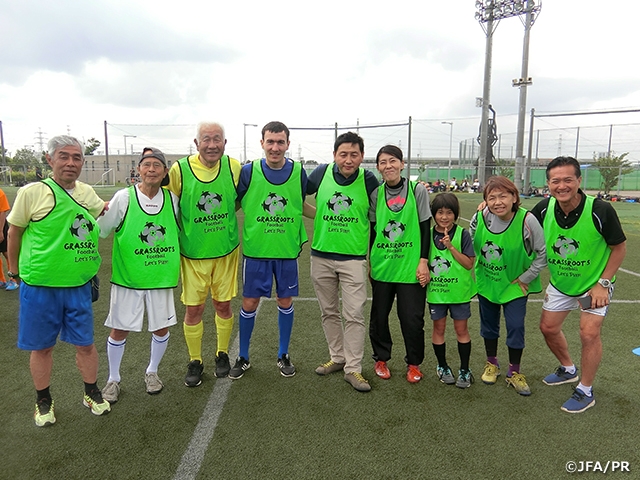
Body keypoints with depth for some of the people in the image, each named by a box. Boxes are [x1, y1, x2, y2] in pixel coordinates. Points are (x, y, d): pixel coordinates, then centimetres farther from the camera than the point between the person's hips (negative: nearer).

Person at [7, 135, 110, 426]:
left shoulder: (87, 192, 2)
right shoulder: (32, 192, -11)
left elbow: (103, 210, 27)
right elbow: (15, 232, 1)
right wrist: (14, 270, 9)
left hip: (79, 285, 3)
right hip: (40, 286, -3)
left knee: (85, 343, 12)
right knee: (42, 346, 12)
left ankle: (91, 393, 32)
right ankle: (43, 401, 32)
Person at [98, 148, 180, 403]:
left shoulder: (172, 199, -1)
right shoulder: (124, 197, -9)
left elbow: (179, 231, 12)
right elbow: (99, 231, -2)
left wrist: (176, 264, 10)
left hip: (162, 276, 2)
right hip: (127, 276, -2)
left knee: (161, 328, 11)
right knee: (119, 330, 7)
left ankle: (152, 372, 36)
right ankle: (113, 379, 30)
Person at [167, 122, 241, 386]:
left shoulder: (234, 167, -6)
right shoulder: (179, 170, -12)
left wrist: (223, 219, 2)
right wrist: (179, 236, -3)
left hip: (226, 251, 2)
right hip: (192, 254, -1)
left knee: (223, 304, 11)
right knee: (193, 309, 5)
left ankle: (222, 354, 33)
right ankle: (195, 362, 25)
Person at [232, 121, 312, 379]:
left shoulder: (298, 172, -2)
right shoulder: (248, 171, -6)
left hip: (287, 250, 1)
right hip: (255, 250, -1)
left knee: (285, 301, 10)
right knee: (249, 302, 6)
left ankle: (283, 355, 31)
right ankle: (243, 357, 26)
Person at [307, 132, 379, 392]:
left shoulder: (368, 180, -7)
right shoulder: (321, 173, -4)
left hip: (354, 258, -3)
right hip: (321, 256, 3)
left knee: (354, 315, -2)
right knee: (329, 312, 14)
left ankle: (353, 369, 11)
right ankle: (337, 358, 31)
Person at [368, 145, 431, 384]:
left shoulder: (418, 190, -2)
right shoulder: (375, 194, 3)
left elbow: (425, 227, -1)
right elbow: (371, 229, 9)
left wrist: (424, 260, -5)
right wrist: (368, 261, 8)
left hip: (411, 267, -2)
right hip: (381, 266, 2)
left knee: (412, 318, 2)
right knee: (379, 315, 10)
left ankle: (414, 363, 23)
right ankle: (381, 358, 30)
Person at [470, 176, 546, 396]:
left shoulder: (527, 220, -24)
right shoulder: (481, 217, -14)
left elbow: (543, 253, -14)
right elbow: (471, 243, 6)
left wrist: (525, 278, -10)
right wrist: (479, 269, 6)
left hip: (515, 285, -3)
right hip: (486, 283, 3)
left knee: (516, 327, 1)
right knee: (488, 325, 15)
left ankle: (514, 372, 23)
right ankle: (492, 364, 36)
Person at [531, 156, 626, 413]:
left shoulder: (601, 210, -25)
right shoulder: (544, 209, -16)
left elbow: (619, 247, -13)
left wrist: (603, 283, -16)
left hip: (594, 283, -4)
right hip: (559, 282, 4)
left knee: (589, 333, -12)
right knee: (548, 327, 11)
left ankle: (586, 391, 10)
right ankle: (568, 369, 39)